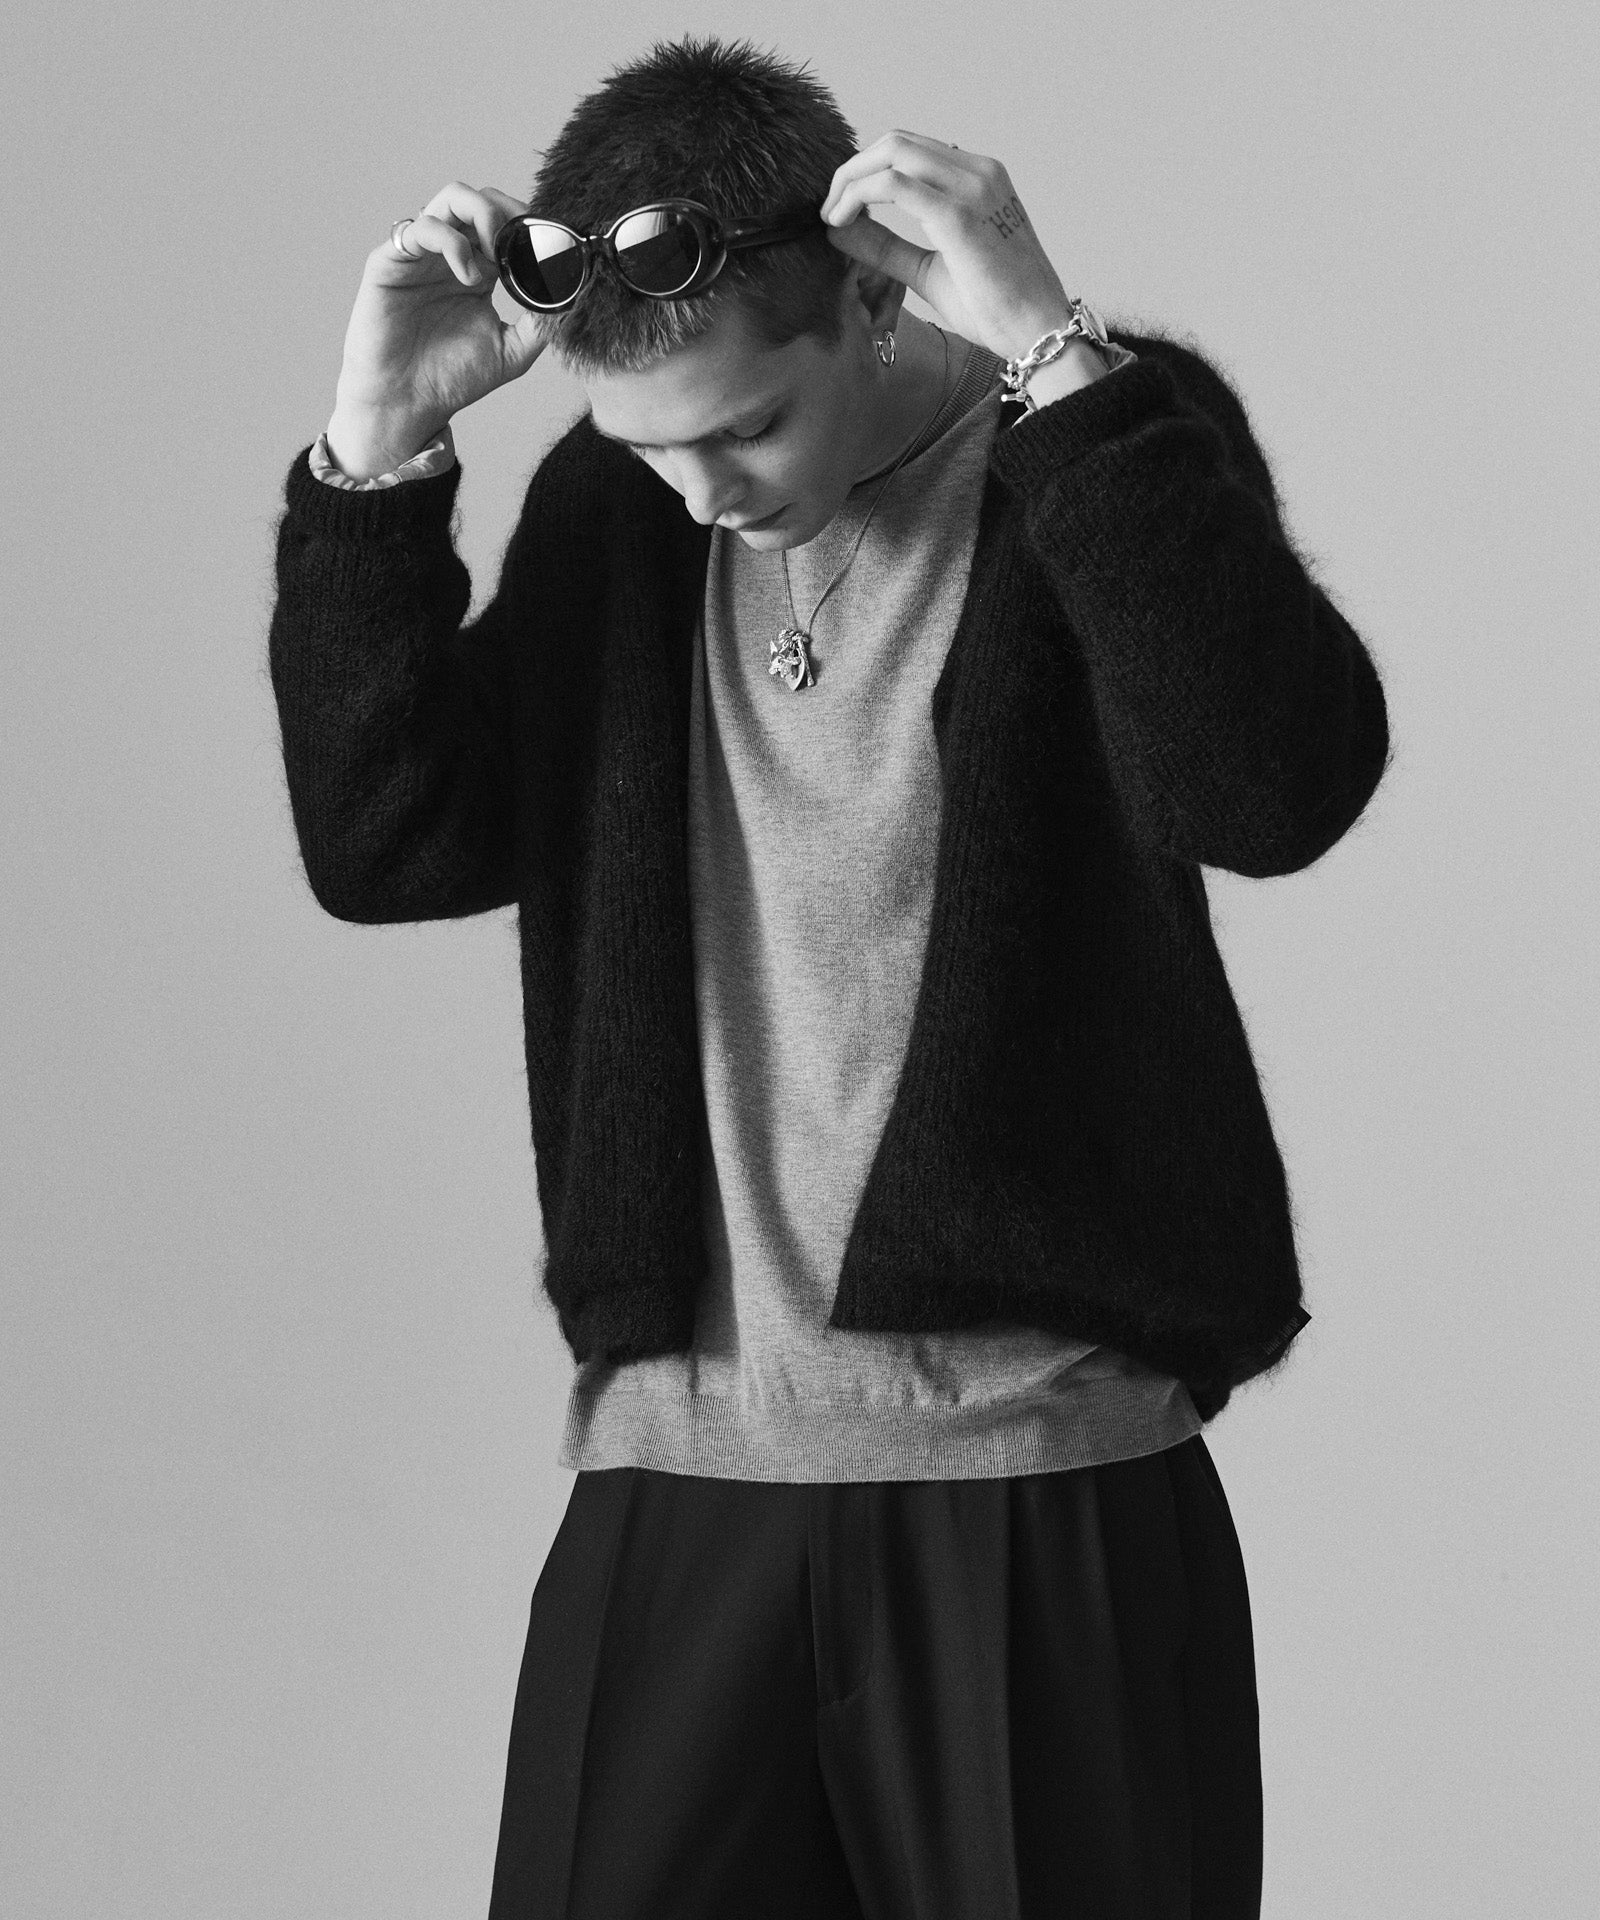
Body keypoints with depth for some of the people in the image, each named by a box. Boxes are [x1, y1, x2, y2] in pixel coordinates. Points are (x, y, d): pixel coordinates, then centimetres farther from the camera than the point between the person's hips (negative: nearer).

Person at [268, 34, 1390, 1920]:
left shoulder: (1100, 454, -3)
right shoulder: (611, 513, 9)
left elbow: (1279, 786, -20)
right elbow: (382, 847, 3)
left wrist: (1049, 353, -23)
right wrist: (378, 453, -7)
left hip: (1046, 1489, -3)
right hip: (673, 1474, 3)